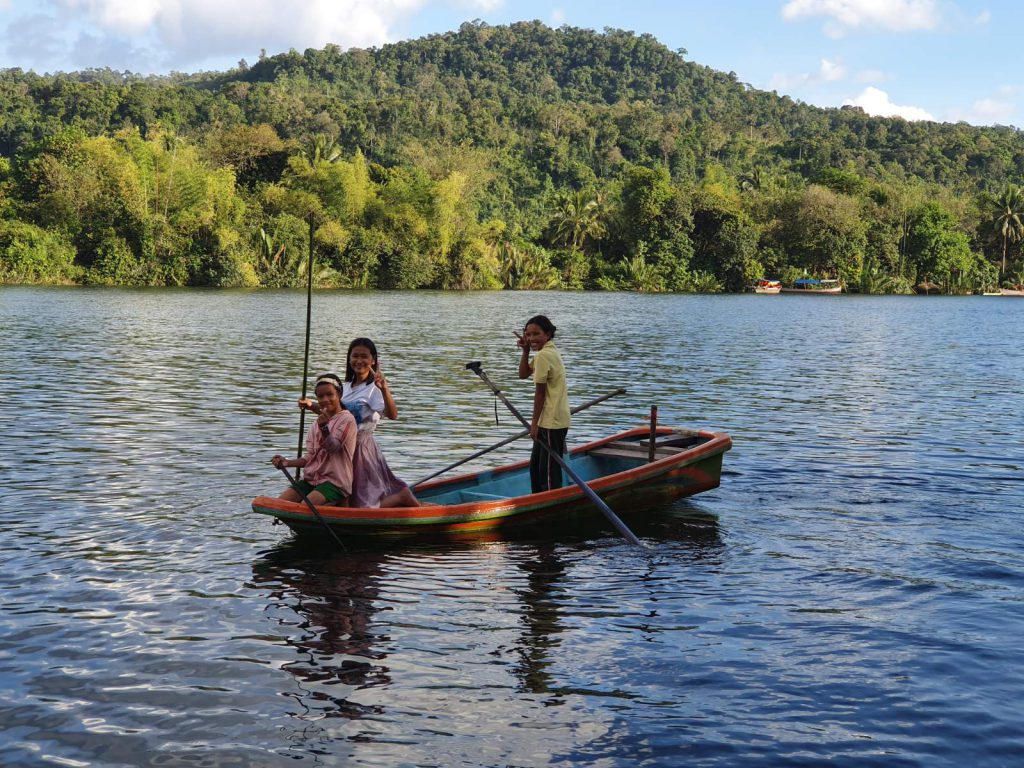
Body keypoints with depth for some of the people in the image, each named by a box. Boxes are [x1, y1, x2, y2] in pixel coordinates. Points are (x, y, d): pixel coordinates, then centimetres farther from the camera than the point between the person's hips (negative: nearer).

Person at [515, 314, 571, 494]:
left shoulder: (543, 355, -18)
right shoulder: (550, 351, 13)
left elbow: (539, 393, -16)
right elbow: (524, 374, 16)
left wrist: (534, 422, -11)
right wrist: (526, 350, 3)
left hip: (552, 422, -11)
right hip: (552, 420, 11)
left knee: (549, 468, -5)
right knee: (536, 465, 19)